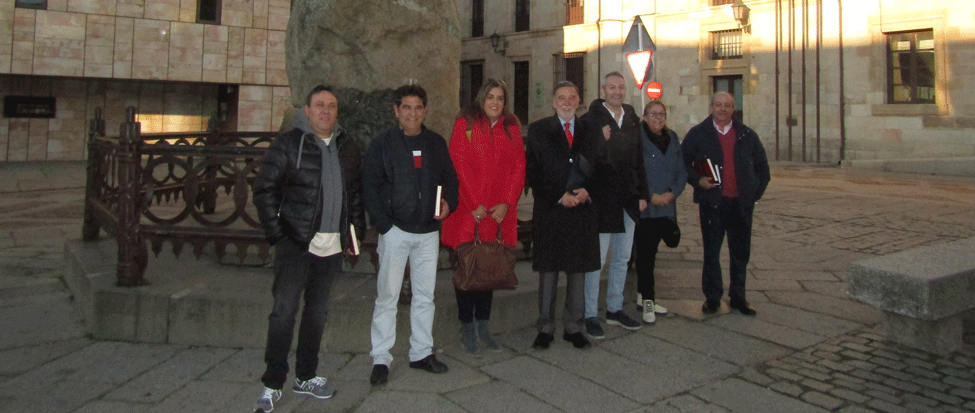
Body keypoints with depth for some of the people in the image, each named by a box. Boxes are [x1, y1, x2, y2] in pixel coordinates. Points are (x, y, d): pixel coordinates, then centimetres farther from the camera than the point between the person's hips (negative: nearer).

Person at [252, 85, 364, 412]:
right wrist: (276, 234, -10)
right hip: (296, 243, -4)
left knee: (317, 311, 12)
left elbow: (357, 192, 17)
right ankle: (273, 383, 8)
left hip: (333, 246, 5)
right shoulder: (288, 143, -3)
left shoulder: (348, 148, 11)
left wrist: (355, 232, 10)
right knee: (284, 311, -4)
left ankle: (306, 377, 25)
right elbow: (264, 190, -4)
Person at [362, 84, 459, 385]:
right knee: (387, 296, -1)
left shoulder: (436, 143, 9)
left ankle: (422, 352, 23)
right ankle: (381, 359, 9)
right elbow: (369, 186, -4)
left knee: (425, 295, 11)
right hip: (395, 231, -4)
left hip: (429, 231, 4)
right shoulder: (382, 144, -2)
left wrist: (449, 203, -5)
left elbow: (450, 178, 15)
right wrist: (384, 224, -13)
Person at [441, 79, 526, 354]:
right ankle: (467, 327, 13)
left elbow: (518, 166, 5)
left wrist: (507, 203, -6)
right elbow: (459, 165, -7)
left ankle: (483, 325, 18)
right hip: (468, 210, -3)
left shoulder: (511, 127, 11)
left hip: (500, 212, 4)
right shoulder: (465, 124, -1)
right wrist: (475, 205, -11)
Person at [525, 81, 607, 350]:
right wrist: (559, 196, -12)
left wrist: (587, 191, -7)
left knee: (578, 271, 8)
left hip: (583, 210, 3)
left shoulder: (591, 132, 12)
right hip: (549, 211, -2)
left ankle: (574, 328, 20)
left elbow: (602, 168, 11)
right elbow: (533, 172, -3)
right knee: (547, 271, 3)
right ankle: (545, 329, 14)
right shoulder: (538, 131, 3)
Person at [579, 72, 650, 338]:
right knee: (596, 259, -2)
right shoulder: (590, 120, -6)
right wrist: (600, 142, -27)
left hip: (628, 200, 6)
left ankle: (615, 309, 28)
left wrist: (642, 194, 10)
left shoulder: (633, 120, 12)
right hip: (601, 198, -6)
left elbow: (638, 161, 14)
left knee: (622, 258, 14)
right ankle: (591, 315, 9)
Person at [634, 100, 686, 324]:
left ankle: (644, 294, 24)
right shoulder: (636, 138, -5)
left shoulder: (672, 139, 12)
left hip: (666, 206, 5)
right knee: (644, 252, -5)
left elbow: (682, 171, 12)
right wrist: (650, 196, -13)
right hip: (643, 207, -5)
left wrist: (672, 193, -4)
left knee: (651, 251, 13)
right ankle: (648, 300, 1)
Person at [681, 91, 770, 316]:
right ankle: (712, 297, 15)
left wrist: (756, 192, 7)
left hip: (741, 203, 2)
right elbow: (682, 163, 5)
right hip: (712, 203, -2)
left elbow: (762, 165, 17)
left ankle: (738, 297, 20)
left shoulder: (747, 135, 10)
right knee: (711, 253, 4)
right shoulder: (697, 134, 3)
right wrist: (697, 180, -10)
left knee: (741, 253, 8)